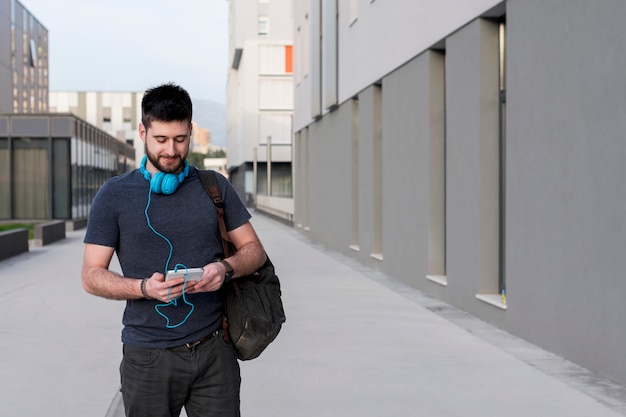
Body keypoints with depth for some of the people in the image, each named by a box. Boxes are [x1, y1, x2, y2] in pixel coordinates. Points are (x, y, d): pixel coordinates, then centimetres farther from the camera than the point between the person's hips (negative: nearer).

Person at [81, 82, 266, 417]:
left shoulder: (215, 187, 8)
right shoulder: (114, 195, 2)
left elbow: (253, 249, 9)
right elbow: (92, 276, -1)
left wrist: (226, 269, -13)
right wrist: (145, 288, -19)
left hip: (214, 351, 2)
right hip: (149, 356, -1)